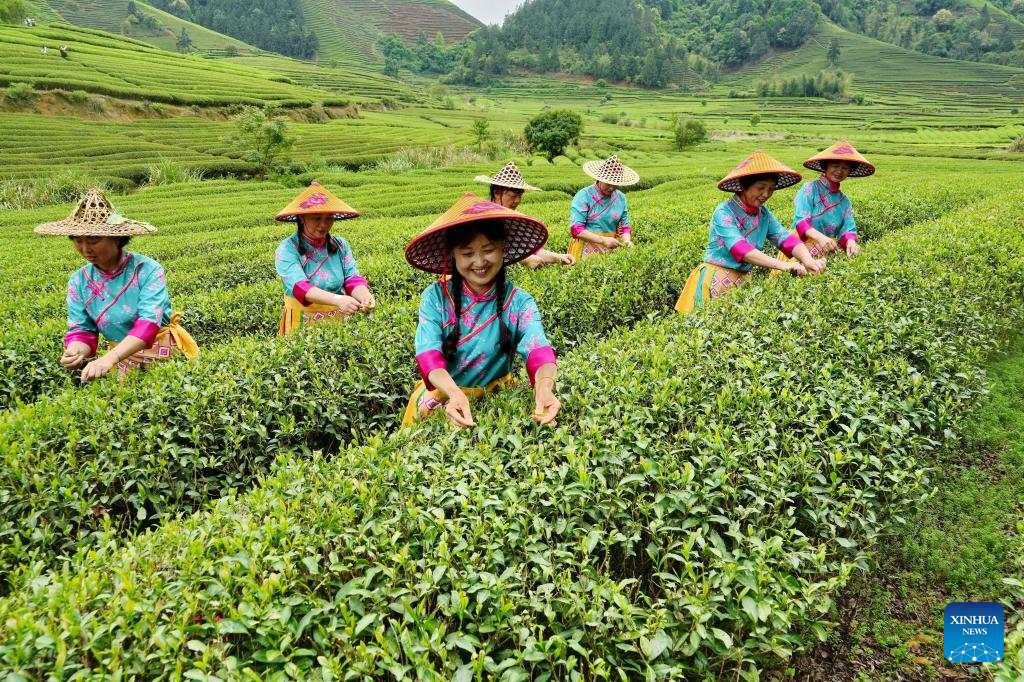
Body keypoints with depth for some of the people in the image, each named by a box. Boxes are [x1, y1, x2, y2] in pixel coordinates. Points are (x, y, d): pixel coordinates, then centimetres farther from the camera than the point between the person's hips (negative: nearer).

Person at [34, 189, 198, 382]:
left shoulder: (147, 270, -14)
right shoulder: (78, 282, 2)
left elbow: (149, 323, -24)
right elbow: (82, 330, 2)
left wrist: (109, 358, -37)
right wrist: (75, 351, -22)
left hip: (167, 354, -3)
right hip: (123, 359, 3)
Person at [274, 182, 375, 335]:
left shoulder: (341, 245, 6)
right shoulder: (287, 250, -6)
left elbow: (353, 279, -3)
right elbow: (299, 287, -20)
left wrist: (364, 296, -26)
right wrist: (337, 299, -36)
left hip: (340, 321, 3)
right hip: (303, 324, -3)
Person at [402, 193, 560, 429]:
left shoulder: (519, 302, -6)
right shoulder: (435, 297, -7)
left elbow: (538, 351, -23)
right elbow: (429, 356, -20)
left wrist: (545, 386, -48)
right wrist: (454, 393, -43)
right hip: (442, 396, -1)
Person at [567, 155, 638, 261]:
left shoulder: (621, 198, 11)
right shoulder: (584, 195, -5)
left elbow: (624, 226, 17)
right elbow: (576, 229, -11)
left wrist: (627, 240, -6)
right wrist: (603, 240, -18)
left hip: (610, 250, 6)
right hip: (587, 250, -6)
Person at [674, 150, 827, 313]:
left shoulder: (764, 214, 5)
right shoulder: (724, 212, -16)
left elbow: (787, 239, -7)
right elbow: (740, 249, -28)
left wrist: (808, 261, -27)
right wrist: (781, 265, -37)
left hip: (744, 278, 6)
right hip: (716, 279, -6)